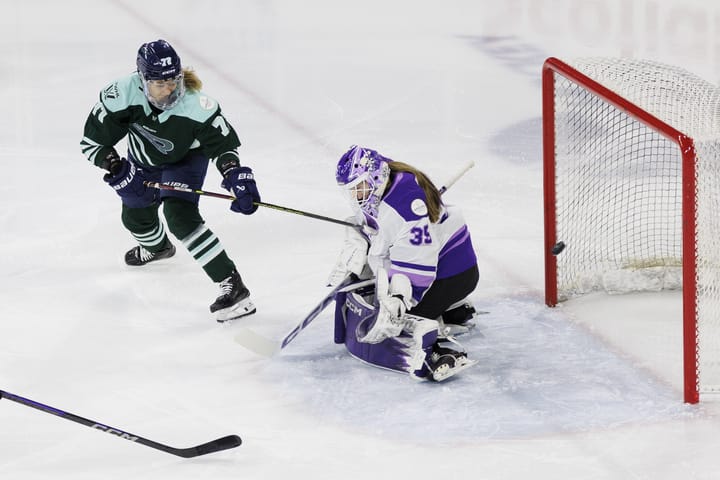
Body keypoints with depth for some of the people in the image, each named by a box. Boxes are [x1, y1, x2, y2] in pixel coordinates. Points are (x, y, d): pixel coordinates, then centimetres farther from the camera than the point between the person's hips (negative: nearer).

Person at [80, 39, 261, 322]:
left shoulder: (195, 105, -38)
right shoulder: (123, 94, -35)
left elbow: (223, 142, -24)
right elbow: (92, 141, -25)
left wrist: (235, 174, -40)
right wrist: (116, 167, -36)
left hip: (186, 158, -4)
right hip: (143, 161, 4)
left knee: (180, 217, -26)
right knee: (136, 217, 21)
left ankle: (232, 286, -24)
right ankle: (157, 248, 61)